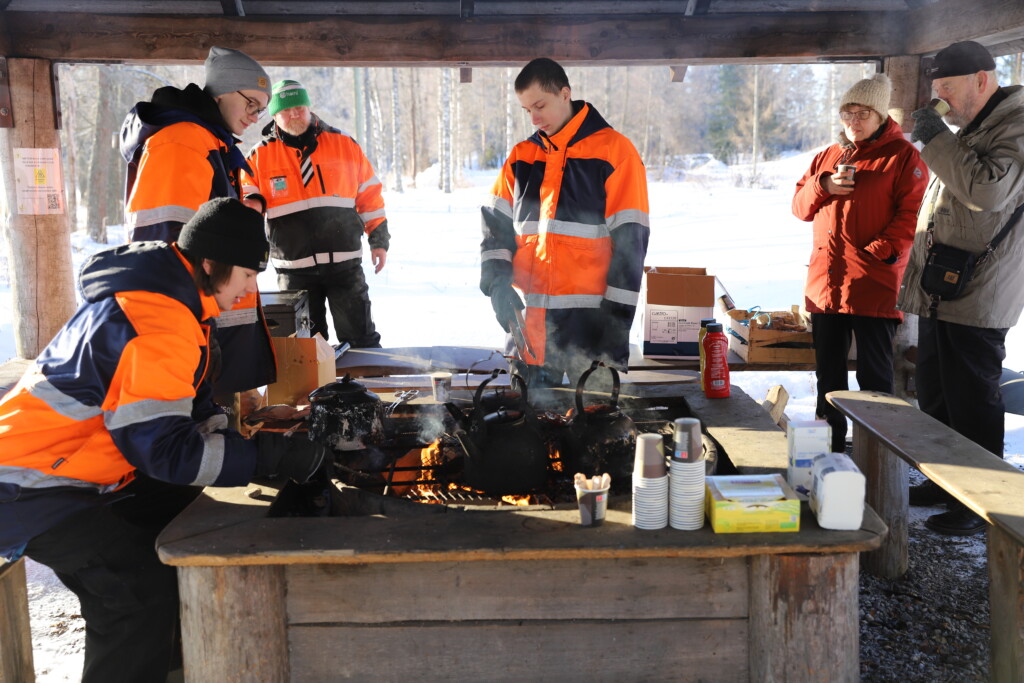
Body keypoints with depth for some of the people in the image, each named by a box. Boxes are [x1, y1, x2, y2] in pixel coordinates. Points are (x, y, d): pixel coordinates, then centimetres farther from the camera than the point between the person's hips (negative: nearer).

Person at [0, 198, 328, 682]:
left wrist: (251, 445, -3)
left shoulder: (172, 301, 6)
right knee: (139, 584, -24)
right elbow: (164, 449, -28)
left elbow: (193, 412, 13)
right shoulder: (156, 323, -27)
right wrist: (270, 457, -24)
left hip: (79, 471, 10)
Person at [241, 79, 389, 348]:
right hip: (294, 270, 0)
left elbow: (369, 195, 11)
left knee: (361, 340, 4)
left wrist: (379, 240, 9)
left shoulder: (344, 145, 5)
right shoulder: (260, 157, 3)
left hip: (345, 263, 0)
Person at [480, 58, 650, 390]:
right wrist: (497, 283, -6)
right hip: (531, 322, 5)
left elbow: (630, 239, -7)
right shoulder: (521, 157, 11)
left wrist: (617, 317, -9)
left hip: (590, 324, -5)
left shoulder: (614, 150, -4)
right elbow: (496, 224, 11)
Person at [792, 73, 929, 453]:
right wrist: (822, 186, -6)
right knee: (828, 372, 13)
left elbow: (911, 214, -10)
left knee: (874, 375, -1)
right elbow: (800, 207, 14)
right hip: (825, 282, 6)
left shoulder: (903, 156, -1)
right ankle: (831, 447, 25)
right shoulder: (827, 157, 17)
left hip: (873, 286, -6)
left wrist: (880, 251, -20)